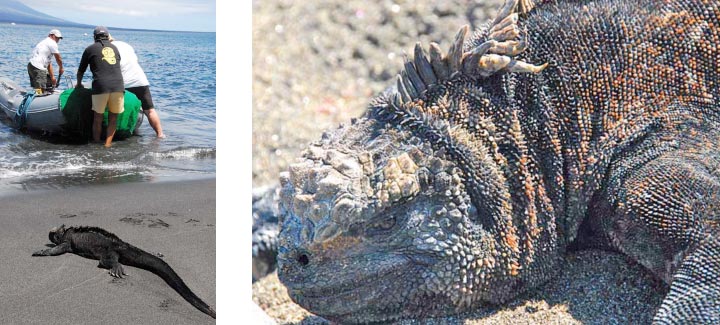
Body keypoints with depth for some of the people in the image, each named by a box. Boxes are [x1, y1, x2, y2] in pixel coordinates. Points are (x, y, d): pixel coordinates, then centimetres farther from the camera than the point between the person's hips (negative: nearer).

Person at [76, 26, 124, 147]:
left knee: (98, 118, 11)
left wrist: (79, 84, 40)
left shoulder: (90, 49, 14)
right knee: (113, 117, 13)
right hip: (118, 85, 2)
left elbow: (80, 71, 22)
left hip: (100, 86, -2)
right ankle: (108, 143, 7)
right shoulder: (114, 48, 22)